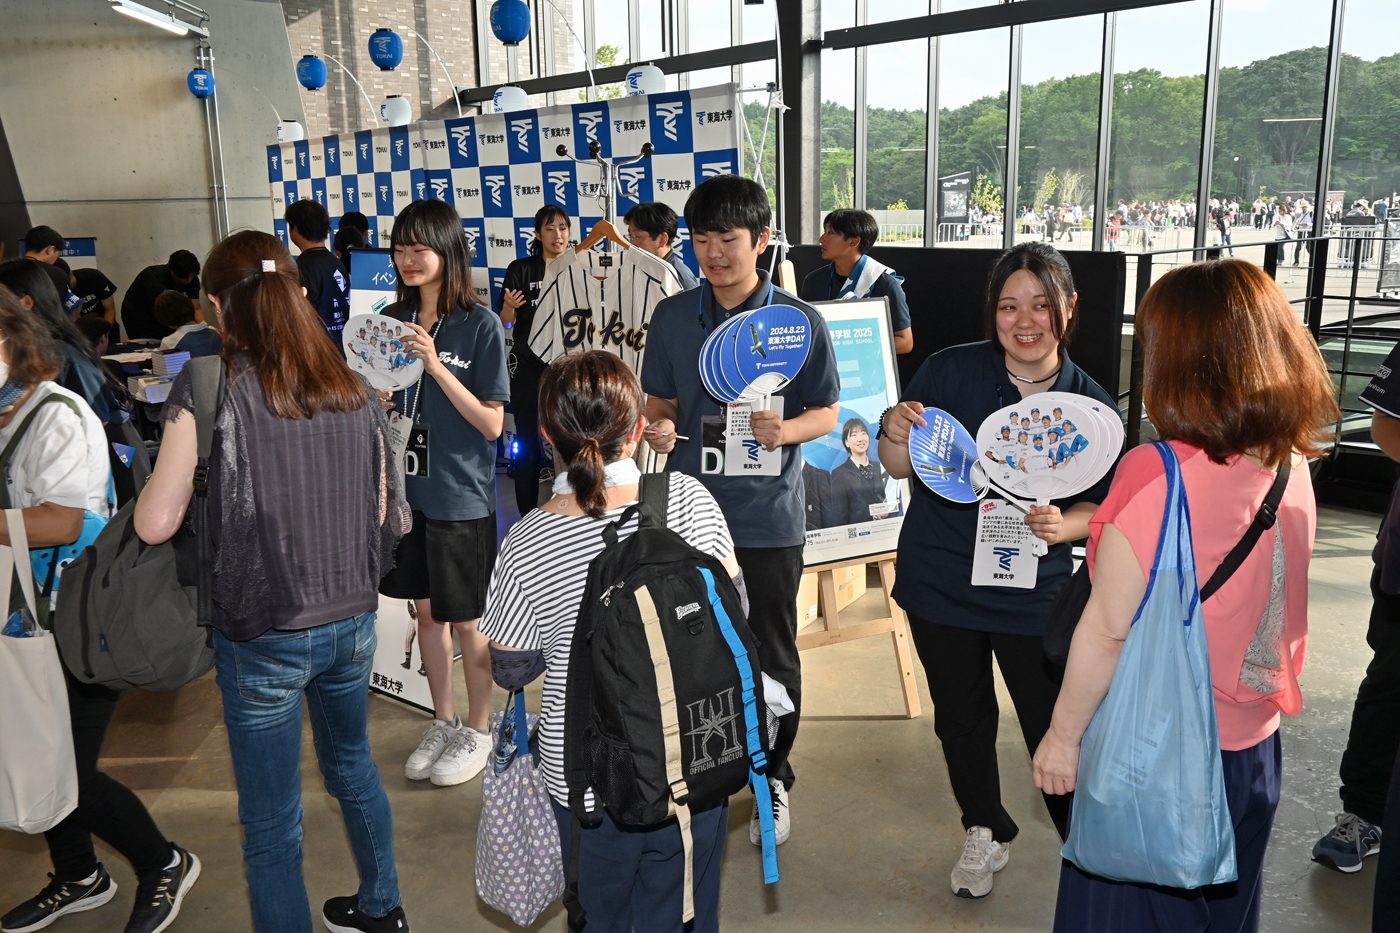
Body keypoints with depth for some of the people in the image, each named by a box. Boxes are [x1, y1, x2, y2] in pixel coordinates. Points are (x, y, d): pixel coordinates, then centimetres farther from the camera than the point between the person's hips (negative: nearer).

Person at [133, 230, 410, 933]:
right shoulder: (353, 388, -1)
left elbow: (156, 524, -15)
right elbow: (381, 511, 5)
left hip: (262, 635, -5)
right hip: (351, 620, 6)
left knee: (272, 825, 10)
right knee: (353, 769, 28)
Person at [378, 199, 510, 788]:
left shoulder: (481, 326, -11)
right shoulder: (391, 320, 4)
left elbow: (492, 424, -15)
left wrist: (435, 366, -23)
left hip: (461, 495, -5)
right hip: (408, 488, 5)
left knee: (465, 619, 7)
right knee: (426, 610, 17)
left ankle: (478, 730, 27)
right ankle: (442, 722, 34)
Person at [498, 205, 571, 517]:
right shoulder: (521, 270, 0)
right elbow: (506, 324, -1)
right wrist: (510, 306, -22)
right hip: (529, 368, -2)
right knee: (528, 443, 1)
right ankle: (527, 516, 11)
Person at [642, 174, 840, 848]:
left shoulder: (800, 321, -5)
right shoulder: (672, 317, 3)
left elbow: (827, 412, 1)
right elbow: (659, 400, 12)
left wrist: (786, 430, -20)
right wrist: (660, 427, -11)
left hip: (768, 518, -2)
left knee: (772, 655, 10)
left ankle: (773, 779, 31)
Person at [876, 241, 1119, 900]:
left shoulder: (1091, 405, -7)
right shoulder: (950, 371, -10)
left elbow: (1100, 504, 1)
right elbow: (898, 468, -3)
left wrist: (1064, 525, -21)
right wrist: (897, 432, -25)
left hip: (1034, 594, -1)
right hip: (941, 582, 1)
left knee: (1057, 728, 1)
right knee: (962, 717, 17)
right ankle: (985, 833, 42)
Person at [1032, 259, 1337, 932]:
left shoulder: (1156, 476, -25)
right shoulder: (1293, 469, -5)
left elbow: (1108, 630, -21)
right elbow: (1260, 600, 5)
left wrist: (1063, 735, -8)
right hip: (1252, 748, 6)